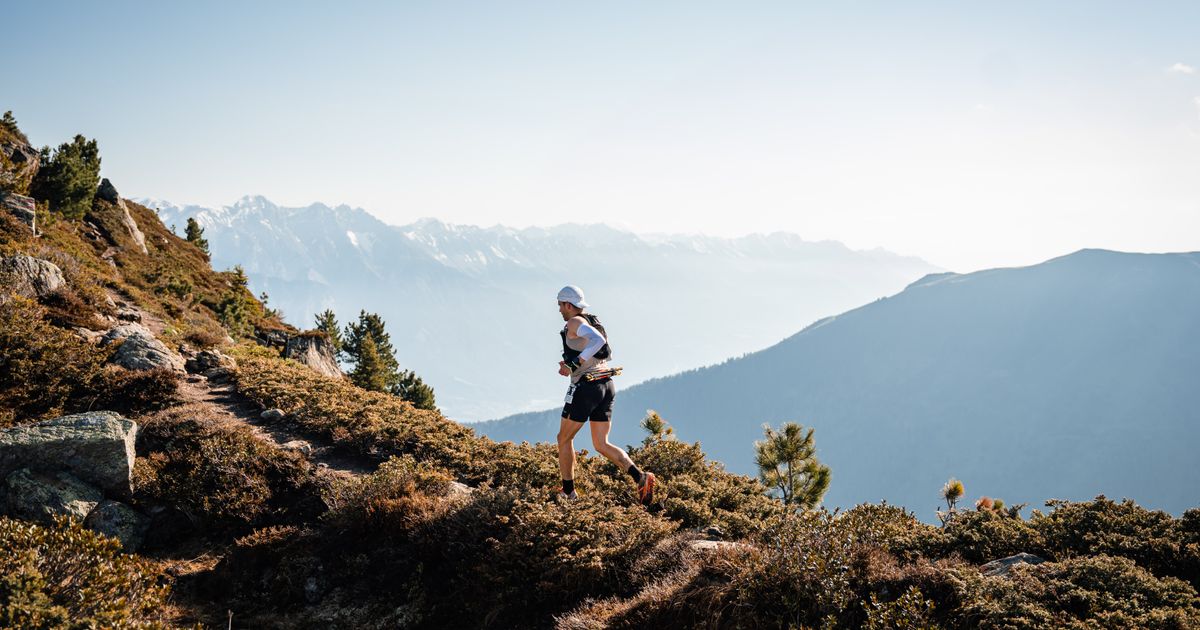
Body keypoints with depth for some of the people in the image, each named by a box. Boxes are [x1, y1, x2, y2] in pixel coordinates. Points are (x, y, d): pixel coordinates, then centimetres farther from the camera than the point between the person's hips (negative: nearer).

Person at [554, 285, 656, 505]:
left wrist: (573, 364, -24)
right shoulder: (593, 322, 19)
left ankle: (568, 491, 19)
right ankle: (641, 477, -12)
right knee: (601, 445, 8)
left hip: (585, 388, -8)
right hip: (607, 386, 8)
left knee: (564, 438, 12)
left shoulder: (575, 322, -9)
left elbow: (598, 340, -28)